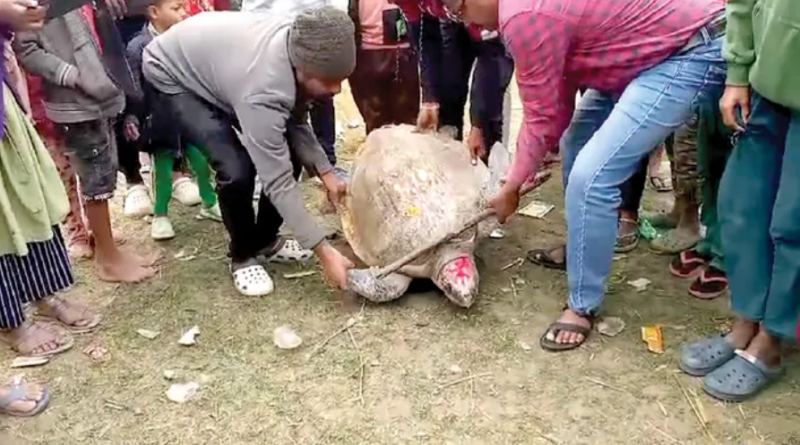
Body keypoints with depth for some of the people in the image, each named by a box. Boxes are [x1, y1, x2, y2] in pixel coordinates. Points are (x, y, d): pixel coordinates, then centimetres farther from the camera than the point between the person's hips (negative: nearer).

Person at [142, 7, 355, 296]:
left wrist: (325, 173, -17)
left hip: (219, 58, 8)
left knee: (290, 152, -3)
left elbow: (295, 122, -5)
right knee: (237, 169, -26)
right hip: (172, 75, -7)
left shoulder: (302, 47, -20)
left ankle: (264, 240, 17)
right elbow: (277, 180, -39)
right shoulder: (263, 91, -42)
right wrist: (324, 251, -38)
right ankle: (242, 255, 2)